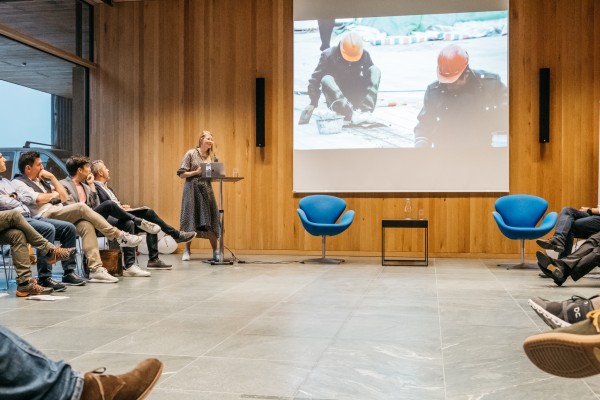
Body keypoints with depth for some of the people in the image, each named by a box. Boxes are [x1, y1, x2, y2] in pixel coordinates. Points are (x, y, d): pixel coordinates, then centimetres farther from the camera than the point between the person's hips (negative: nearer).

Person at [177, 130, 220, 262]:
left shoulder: (213, 156, 9)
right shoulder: (191, 153, -2)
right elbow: (182, 174, -5)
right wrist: (196, 172, -16)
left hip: (207, 190, 3)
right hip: (192, 189, -3)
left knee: (210, 221, 1)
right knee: (191, 221, 0)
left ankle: (215, 252, 6)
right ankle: (187, 251, 12)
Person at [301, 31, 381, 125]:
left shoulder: (365, 55, -6)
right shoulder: (328, 55, -14)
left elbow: (370, 77, 5)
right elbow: (315, 79, -10)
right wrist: (313, 103, -11)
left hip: (357, 98, 2)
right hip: (337, 100, -2)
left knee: (375, 69, -16)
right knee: (326, 80, -33)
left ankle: (366, 111, -32)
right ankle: (353, 114, -49)